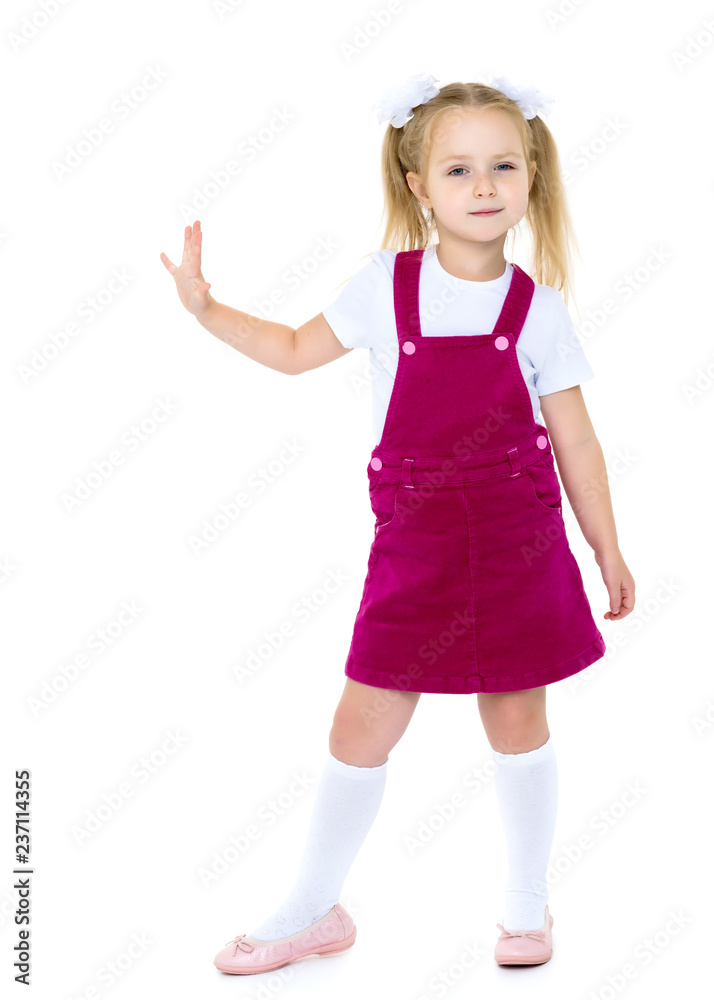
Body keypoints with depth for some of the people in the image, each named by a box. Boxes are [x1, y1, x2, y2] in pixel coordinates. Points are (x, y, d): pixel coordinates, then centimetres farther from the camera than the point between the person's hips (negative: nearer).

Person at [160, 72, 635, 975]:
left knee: (517, 721, 11)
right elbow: (297, 351, 12)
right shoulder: (386, 284, -2)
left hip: (518, 544, 0)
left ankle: (528, 903, 31)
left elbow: (574, 439, 3)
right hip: (414, 549, 1)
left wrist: (607, 550, 6)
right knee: (361, 729, 5)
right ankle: (313, 910, 24)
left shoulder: (538, 308, -2)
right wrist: (206, 308, 3)